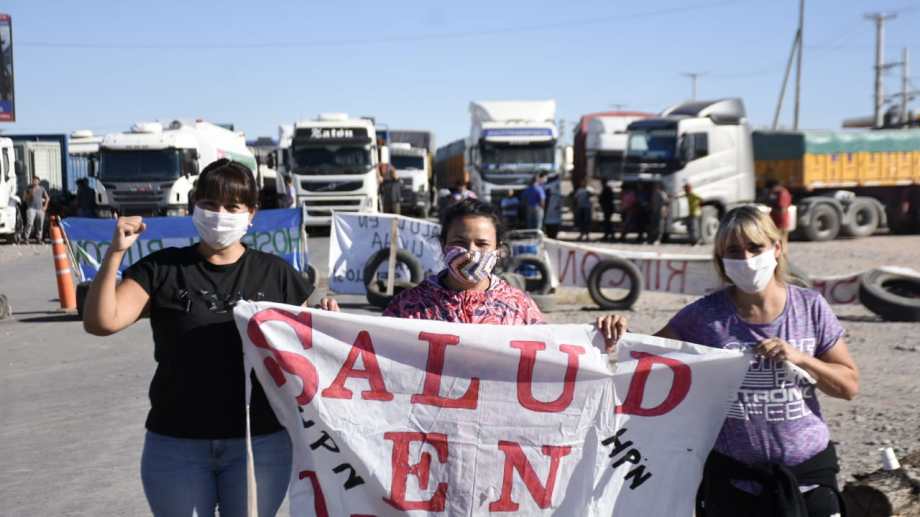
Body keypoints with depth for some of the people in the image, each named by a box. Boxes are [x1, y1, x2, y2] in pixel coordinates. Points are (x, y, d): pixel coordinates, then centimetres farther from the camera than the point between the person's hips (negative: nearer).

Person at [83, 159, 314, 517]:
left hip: (260, 442, 1)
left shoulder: (275, 274, 3)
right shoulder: (162, 269, 0)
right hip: (175, 444, 0)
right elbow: (101, 323, -10)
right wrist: (115, 253, -20)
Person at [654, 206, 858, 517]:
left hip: (809, 469, 1)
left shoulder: (810, 307, -4)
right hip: (731, 474, -1)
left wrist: (801, 358, -16)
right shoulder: (706, 314, -7)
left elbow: (850, 385, 0)